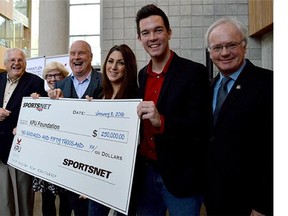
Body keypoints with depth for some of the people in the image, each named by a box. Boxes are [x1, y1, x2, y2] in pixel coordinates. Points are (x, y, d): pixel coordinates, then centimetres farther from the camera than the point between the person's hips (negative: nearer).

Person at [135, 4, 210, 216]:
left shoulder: (194, 72, -12)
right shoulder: (142, 75, 7)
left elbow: (202, 127, -18)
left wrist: (161, 121, -32)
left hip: (180, 175, -5)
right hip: (145, 172, 6)